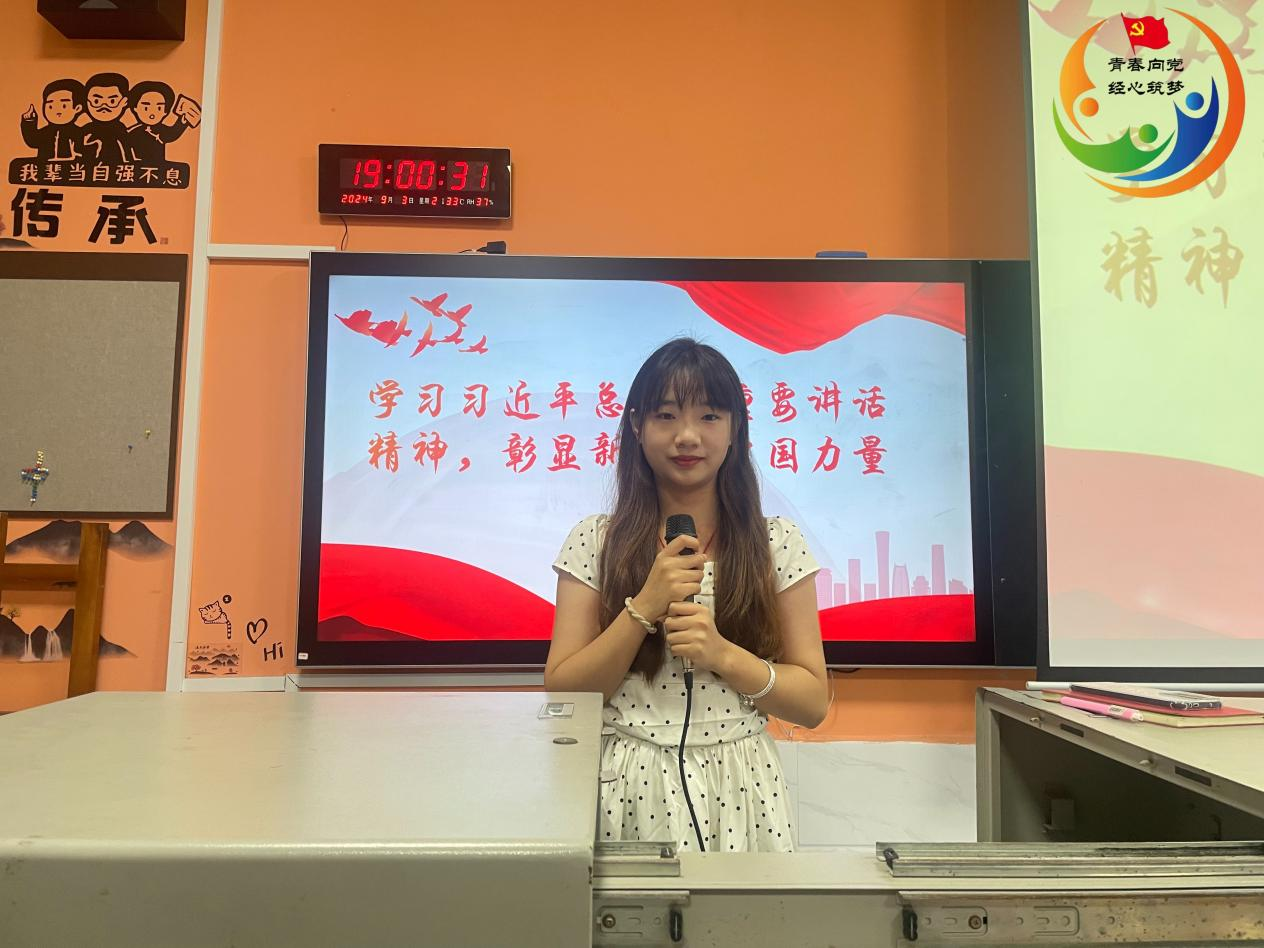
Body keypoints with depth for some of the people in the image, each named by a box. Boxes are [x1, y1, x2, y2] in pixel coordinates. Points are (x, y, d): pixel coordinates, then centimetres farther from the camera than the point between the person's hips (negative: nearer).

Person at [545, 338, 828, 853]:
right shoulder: (593, 542, -3)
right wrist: (644, 608, -18)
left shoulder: (777, 544, -2)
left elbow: (813, 702, -1)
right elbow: (561, 697, -6)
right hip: (627, 791, 0)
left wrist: (722, 655, -18)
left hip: (739, 792, 1)